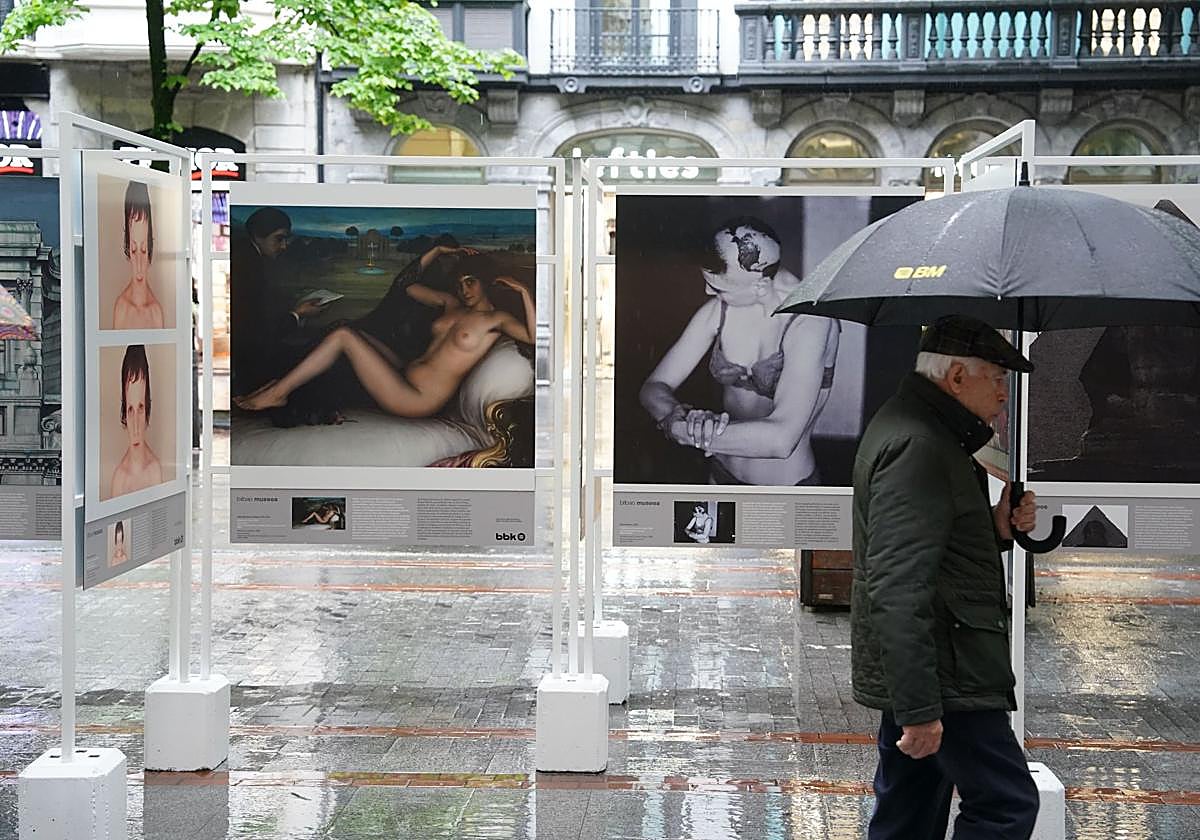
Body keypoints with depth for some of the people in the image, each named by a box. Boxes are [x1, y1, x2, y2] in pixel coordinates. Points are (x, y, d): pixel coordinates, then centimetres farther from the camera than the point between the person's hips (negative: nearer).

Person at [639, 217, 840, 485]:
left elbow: (781, 438, -33)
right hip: (722, 475, 5)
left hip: (786, 485, -5)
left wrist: (684, 429, -28)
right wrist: (681, 418, -29)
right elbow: (653, 387, -7)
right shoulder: (720, 309, -9)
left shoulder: (810, 322, -24)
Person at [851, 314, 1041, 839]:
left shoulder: (915, 429, 16)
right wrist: (918, 707, -28)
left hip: (914, 675, 11)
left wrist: (998, 527, 8)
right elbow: (897, 587, -26)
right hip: (940, 677, -11)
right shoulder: (915, 446, -19)